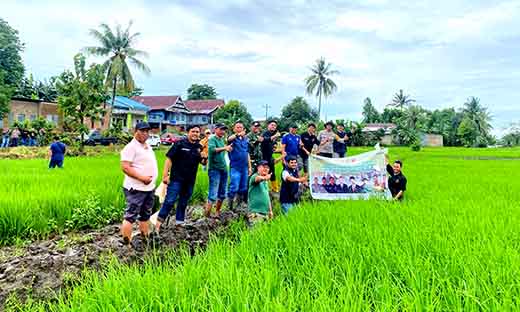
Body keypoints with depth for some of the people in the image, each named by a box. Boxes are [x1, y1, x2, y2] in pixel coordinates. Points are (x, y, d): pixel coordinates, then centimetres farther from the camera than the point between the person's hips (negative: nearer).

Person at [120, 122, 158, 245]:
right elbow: (125, 167, -21)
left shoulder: (147, 146, 15)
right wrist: (141, 177, -24)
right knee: (130, 216, -5)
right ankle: (126, 244, 1)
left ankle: (145, 238, 31)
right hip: (136, 189, -10)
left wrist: (152, 178, 12)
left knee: (145, 215, 19)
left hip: (149, 187, 10)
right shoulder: (131, 147, -12)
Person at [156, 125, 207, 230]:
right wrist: (165, 174, -15)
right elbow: (169, 158, -10)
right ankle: (159, 221, 5)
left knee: (184, 202, 16)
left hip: (190, 180, 5)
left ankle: (180, 222, 30)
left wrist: (204, 158, -11)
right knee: (170, 201, -7)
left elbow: (203, 162, 13)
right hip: (176, 178, -5)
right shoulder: (180, 144, -8)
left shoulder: (199, 147, 7)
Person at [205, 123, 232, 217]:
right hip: (214, 169, -8)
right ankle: (207, 215, -7)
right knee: (213, 194, -11)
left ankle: (217, 213, 29)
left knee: (222, 194, 15)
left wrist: (227, 148, 9)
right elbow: (212, 149, -28)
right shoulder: (212, 139, -8)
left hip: (223, 169, 8)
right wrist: (224, 148, -39)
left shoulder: (222, 139, 15)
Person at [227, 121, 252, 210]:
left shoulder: (246, 139, 12)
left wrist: (249, 167, 15)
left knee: (243, 189, 12)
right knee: (234, 188, -8)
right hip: (235, 167, -5)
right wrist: (237, 134, -50)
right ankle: (230, 206, 5)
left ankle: (239, 204, 27)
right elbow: (229, 139, -30)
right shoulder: (233, 138, -3)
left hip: (244, 167, 6)